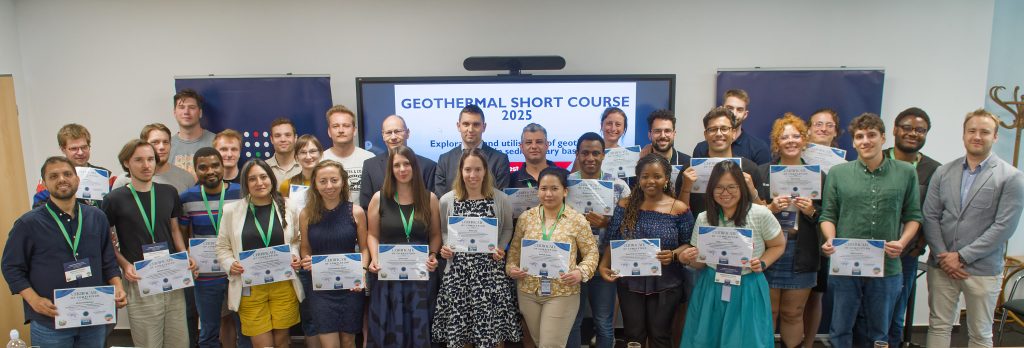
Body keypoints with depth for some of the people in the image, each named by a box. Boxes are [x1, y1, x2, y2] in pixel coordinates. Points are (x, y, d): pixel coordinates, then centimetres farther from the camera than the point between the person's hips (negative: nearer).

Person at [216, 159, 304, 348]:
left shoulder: (286, 208, 3)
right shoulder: (231, 210, 1)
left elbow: (296, 240, 14)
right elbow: (222, 247, 8)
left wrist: (295, 256, -5)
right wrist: (230, 264, -10)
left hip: (284, 285, 1)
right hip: (250, 287, -1)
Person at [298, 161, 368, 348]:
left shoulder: (356, 212, -4)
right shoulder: (306, 214, -1)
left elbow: (364, 248, 2)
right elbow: (305, 250, 9)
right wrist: (306, 261, -13)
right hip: (320, 288, 0)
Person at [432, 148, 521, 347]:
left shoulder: (501, 199, -1)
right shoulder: (446, 201, 0)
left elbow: (507, 229, 10)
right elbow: (443, 231, 11)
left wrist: (500, 249, -7)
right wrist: (445, 248, -8)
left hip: (491, 272, 0)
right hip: (457, 272, 1)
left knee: (492, 331, 4)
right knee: (457, 332, 7)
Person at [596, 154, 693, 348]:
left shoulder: (679, 209, -5)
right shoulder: (625, 205, 0)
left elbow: (688, 244, 0)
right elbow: (611, 241, 3)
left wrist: (673, 255, -20)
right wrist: (604, 265, -11)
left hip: (666, 284, -1)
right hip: (630, 282, 2)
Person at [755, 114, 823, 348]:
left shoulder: (817, 176, 7)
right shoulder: (762, 172, 3)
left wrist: (812, 211, -11)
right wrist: (771, 209, -16)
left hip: (801, 257, 1)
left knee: (793, 314, 11)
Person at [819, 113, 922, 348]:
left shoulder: (906, 173, 4)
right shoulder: (837, 173, 2)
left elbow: (913, 215, 7)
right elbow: (828, 215, 4)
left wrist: (902, 242, -10)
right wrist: (830, 240, -13)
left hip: (887, 267, 1)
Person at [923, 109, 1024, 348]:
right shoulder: (943, 173, 6)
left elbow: (1004, 226, -10)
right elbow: (930, 217, 3)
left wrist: (962, 257, -12)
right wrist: (943, 257, -7)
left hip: (982, 270, -2)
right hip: (942, 267, 3)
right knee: (939, 326, 10)